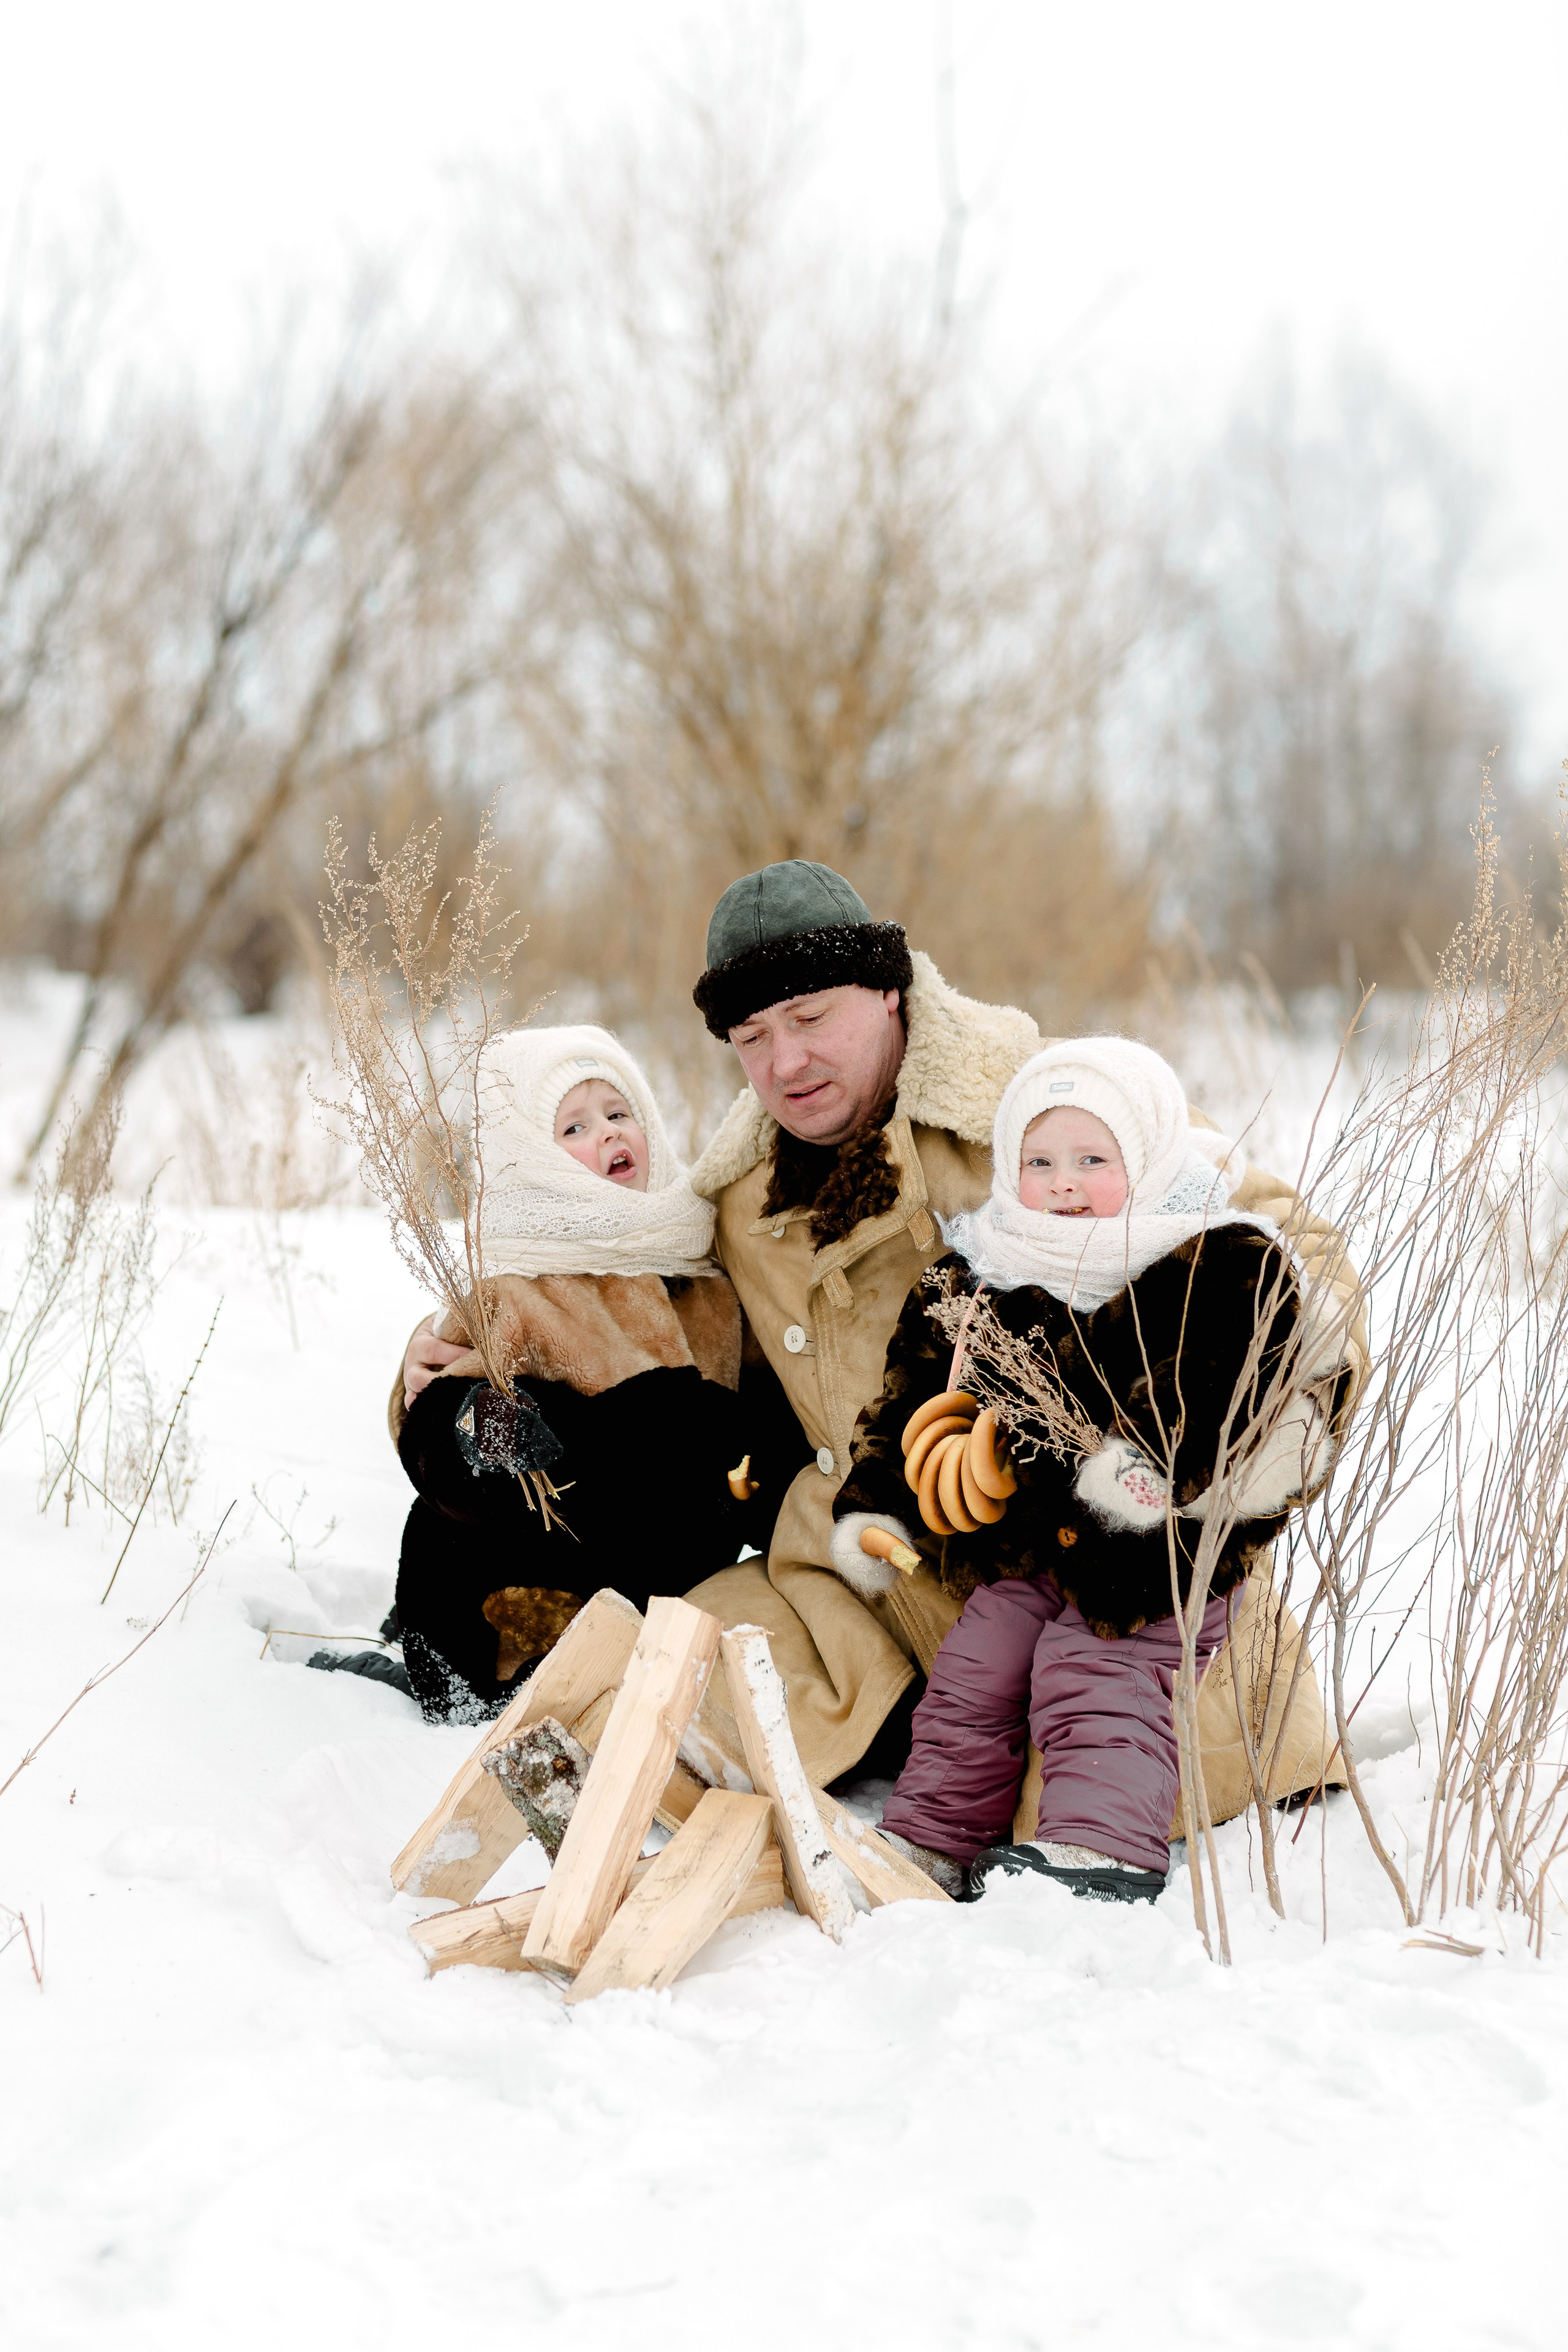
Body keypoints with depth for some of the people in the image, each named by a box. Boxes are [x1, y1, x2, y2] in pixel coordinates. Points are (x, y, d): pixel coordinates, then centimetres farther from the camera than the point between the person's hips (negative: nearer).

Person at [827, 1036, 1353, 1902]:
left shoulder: (1223, 1267, -10)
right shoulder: (973, 1278, 6)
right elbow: (910, 1393, 13)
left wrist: (1155, 1457, -35)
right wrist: (874, 1504, 9)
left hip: (1155, 1551, -6)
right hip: (1016, 1543, 6)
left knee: (1101, 1695, -13)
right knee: (967, 1688, 7)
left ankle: (1102, 1845, -12)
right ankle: (925, 1844, 14)